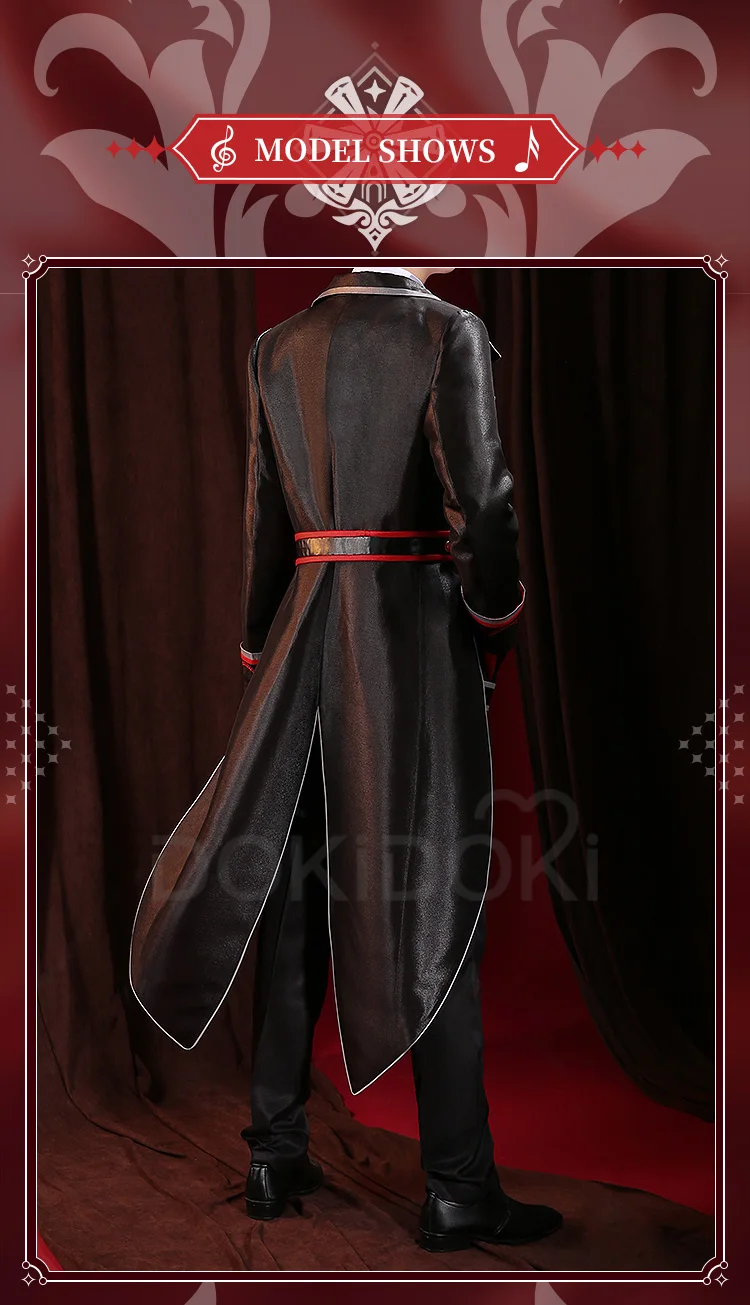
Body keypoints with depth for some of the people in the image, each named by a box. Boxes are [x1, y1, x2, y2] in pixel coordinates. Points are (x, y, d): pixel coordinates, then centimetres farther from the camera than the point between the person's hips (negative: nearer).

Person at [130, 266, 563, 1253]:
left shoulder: (279, 348, 11)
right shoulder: (450, 332, -4)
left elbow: (264, 524, 11)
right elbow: (481, 504, -12)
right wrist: (497, 619, 4)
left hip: (305, 637, 5)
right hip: (417, 633, -5)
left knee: (296, 895, 12)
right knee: (435, 903, 0)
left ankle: (276, 1158, 21)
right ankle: (458, 1190, 7)